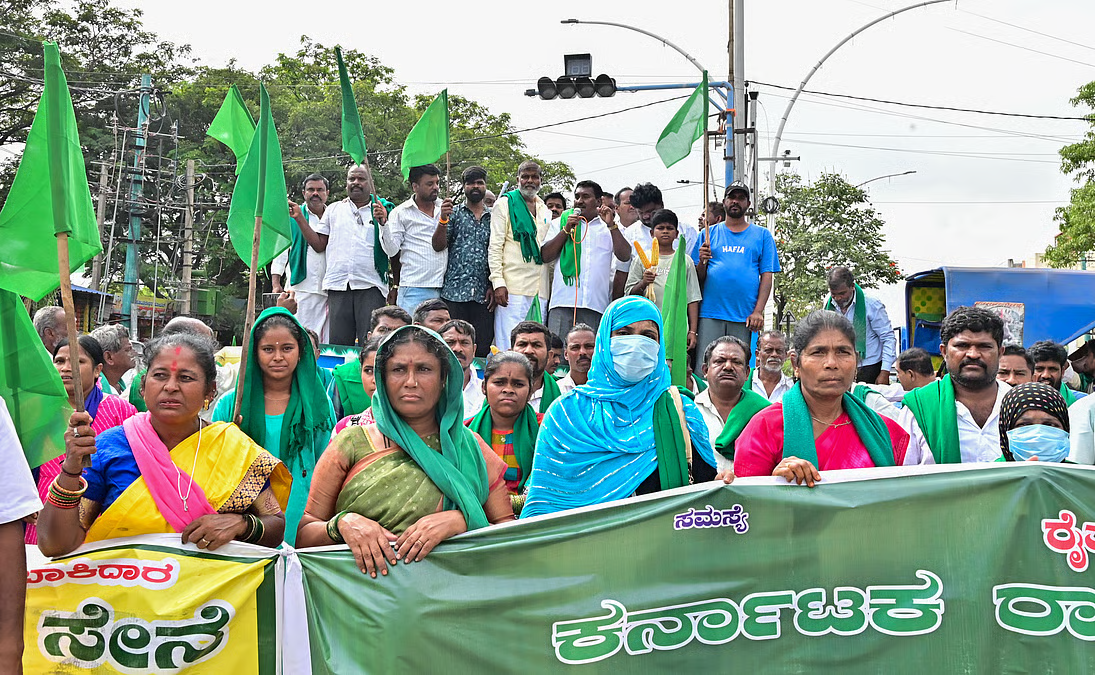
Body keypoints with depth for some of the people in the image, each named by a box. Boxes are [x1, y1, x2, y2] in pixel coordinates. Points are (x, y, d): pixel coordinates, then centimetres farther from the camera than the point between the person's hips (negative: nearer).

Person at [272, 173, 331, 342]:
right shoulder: (291, 217, 11)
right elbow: (280, 250, 9)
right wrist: (276, 283, 1)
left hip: (330, 289, 3)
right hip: (301, 288, -3)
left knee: (330, 340, -2)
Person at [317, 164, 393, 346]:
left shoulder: (382, 210, 9)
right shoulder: (333, 210, 18)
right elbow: (319, 245, 14)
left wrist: (384, 222, -12)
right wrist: (299, 218, 8)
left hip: (371, 285, -3)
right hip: (338, 285, 3)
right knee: (339, 343, 3)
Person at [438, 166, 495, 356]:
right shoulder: (454, 213, 10)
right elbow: (438, 245, 0)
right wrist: (443, 220, -15)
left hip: (483, 295, 2)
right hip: (454, 291, -2)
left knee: (483, 347, -2)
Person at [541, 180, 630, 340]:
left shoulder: (609, 228, 17)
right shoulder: (560, 222, 18)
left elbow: (625, 256, 2)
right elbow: (545, 256, 7)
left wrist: (611, 225, -3)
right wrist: (566, 229, -1)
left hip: (596, 304, 0)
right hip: (563, 302, 0)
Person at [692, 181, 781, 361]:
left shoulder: (762, 235, 11)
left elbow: (766, 276, 4)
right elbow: (697, 279, 11)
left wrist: (758, 311, -6)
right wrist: (702, 262, -11)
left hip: (744, 317, 0)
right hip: (710, 314, 0)